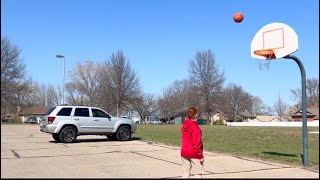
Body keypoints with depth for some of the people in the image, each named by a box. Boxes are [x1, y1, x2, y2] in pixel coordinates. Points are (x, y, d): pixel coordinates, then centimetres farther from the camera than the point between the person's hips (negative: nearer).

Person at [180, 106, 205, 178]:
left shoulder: (184, 126, 4)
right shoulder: (195, 127, -19)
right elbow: (196, 143, -19)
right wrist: (200, 156, -12)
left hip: (184, 152, 7)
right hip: (194, 153, -7)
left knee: (186, 172, 12)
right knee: (198, 173, 2)